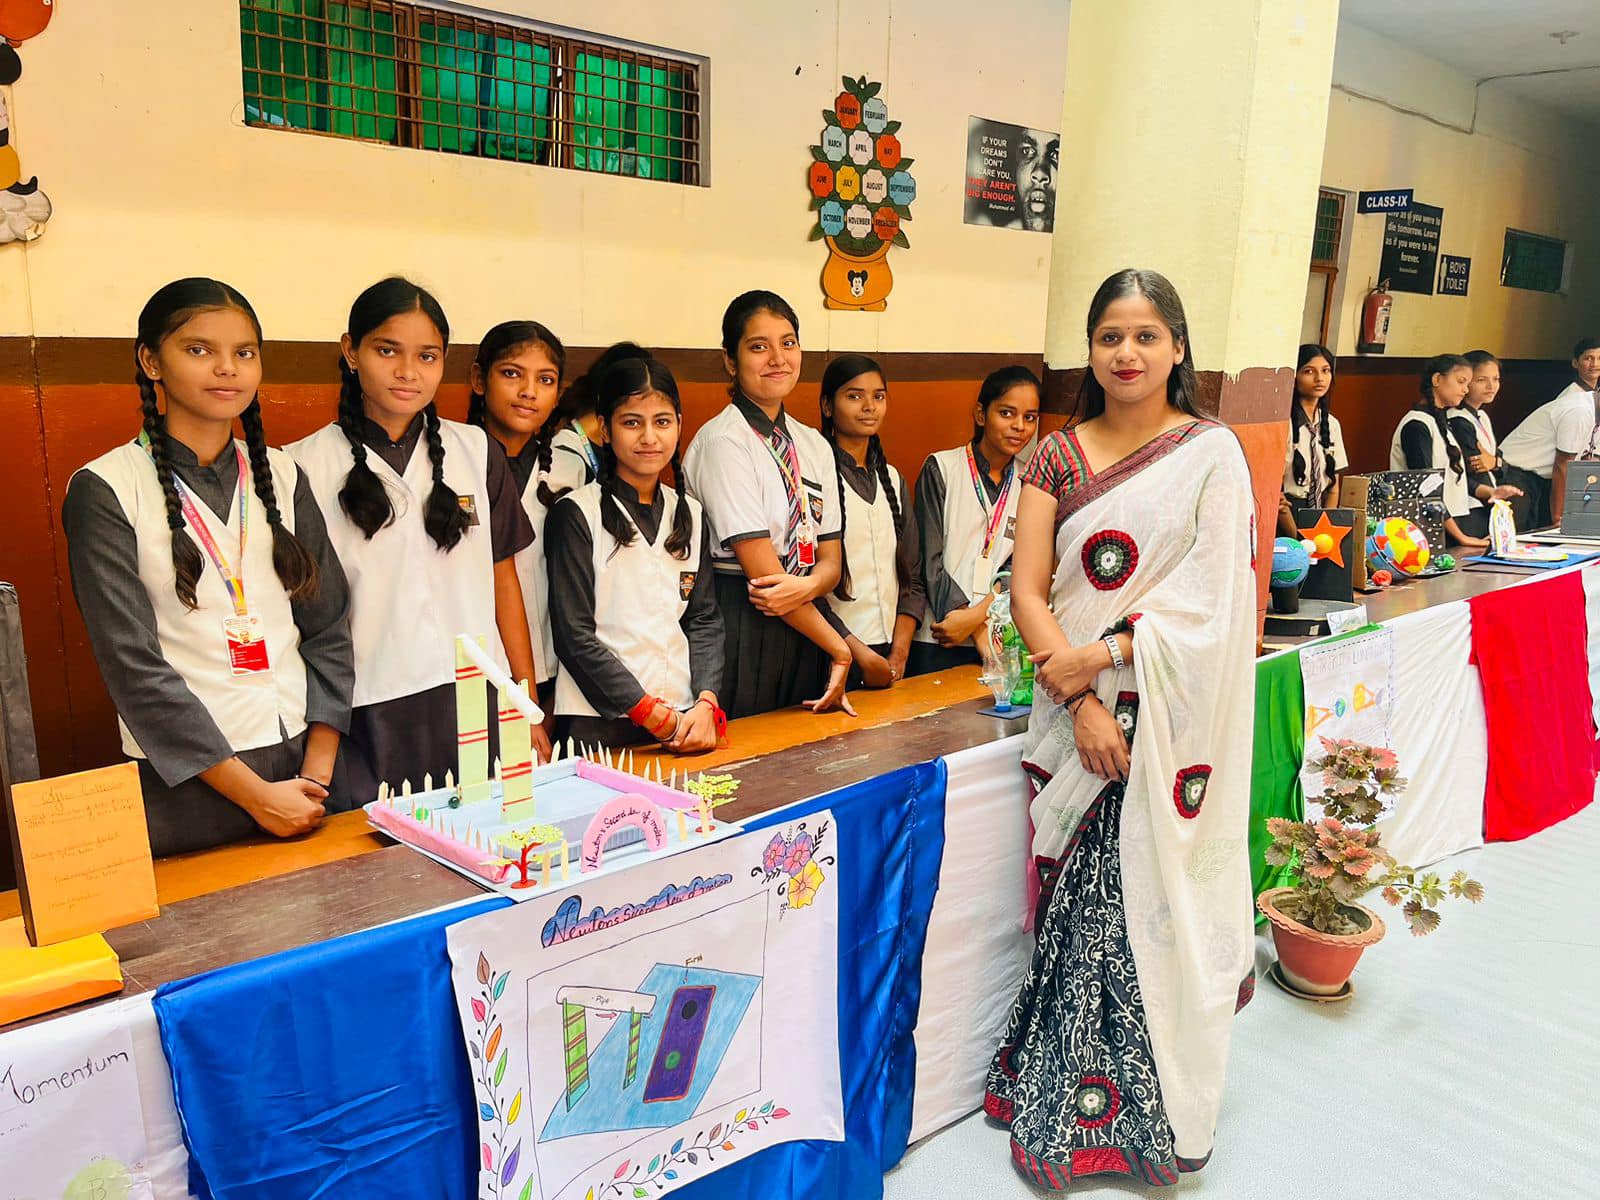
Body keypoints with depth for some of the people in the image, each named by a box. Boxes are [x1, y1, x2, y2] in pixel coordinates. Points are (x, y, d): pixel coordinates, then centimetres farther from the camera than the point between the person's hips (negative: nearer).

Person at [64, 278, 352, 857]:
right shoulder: (105, 491, -6)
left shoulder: (281, 475, 6)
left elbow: (329, 628, 4)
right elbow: (133, 665, -11)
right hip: (185, 781, -3)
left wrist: (317, 770, -5)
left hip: (304, 758, 4)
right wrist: (255, 792, -12)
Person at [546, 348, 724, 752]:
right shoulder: (577, 514, -5)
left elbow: (705, 620, 7)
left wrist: (705, 704, -8)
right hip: (598, 723, -4)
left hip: (685, 718, 4)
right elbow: (575, 635, -10)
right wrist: (652, 713, -12)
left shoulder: (690, 514, 9)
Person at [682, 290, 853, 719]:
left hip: (804, 629, 7)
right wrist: (839, 650, -9)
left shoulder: (814, 445, 11)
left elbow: (830, 560, 8)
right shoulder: (722, 441, -11)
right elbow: (761, 567, -15)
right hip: (741, 631, -6)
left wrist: (807, 587, -17)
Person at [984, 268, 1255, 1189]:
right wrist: (1080, 700, -13)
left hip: (1168, 722, -2)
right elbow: (1029, 589, -2)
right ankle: (1063, 1102, 26)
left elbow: (1211, 599, -8)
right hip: (1076, 719, 2)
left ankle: (1154, 1112, 22)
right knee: (1075, 908, 7)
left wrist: (1097, 656, -15)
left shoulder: (1212, 452, -1)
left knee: (1153, 902, 0)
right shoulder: (1058, 456, 6)